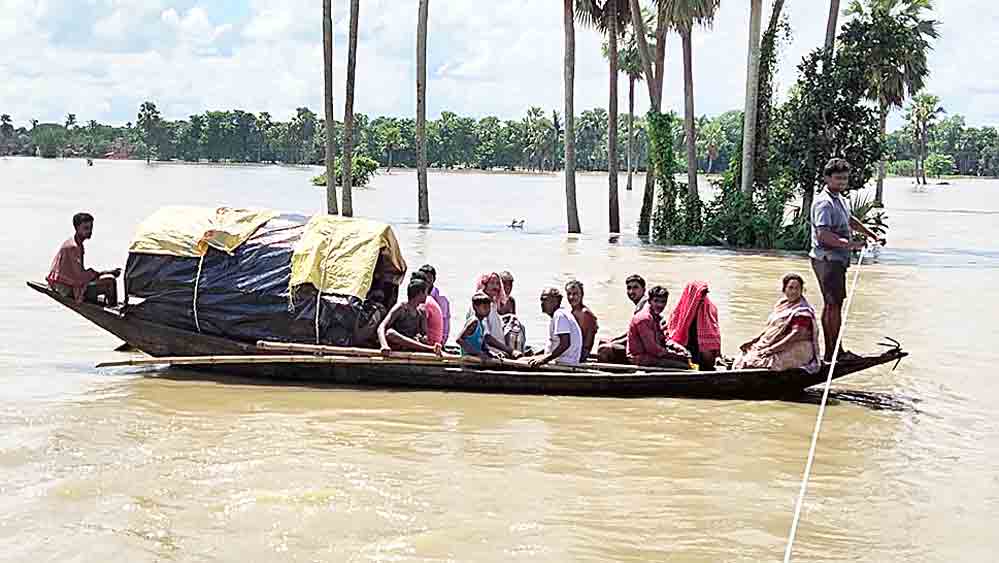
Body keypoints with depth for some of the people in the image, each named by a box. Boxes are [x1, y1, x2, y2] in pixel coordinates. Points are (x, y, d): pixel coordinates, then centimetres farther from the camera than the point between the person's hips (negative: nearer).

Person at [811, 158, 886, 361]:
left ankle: (831, 351, 20)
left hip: (836, 259, 11)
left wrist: (873, 236, 34)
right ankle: (834, 352, -7)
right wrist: (849, 244, -35)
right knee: (835, 304, -9)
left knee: (830, 304, 13)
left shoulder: (838, 199, 16)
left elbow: (851, 221, 33)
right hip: (827, 259, -11)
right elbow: (823, 234, -28)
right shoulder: (824, 202, -17)